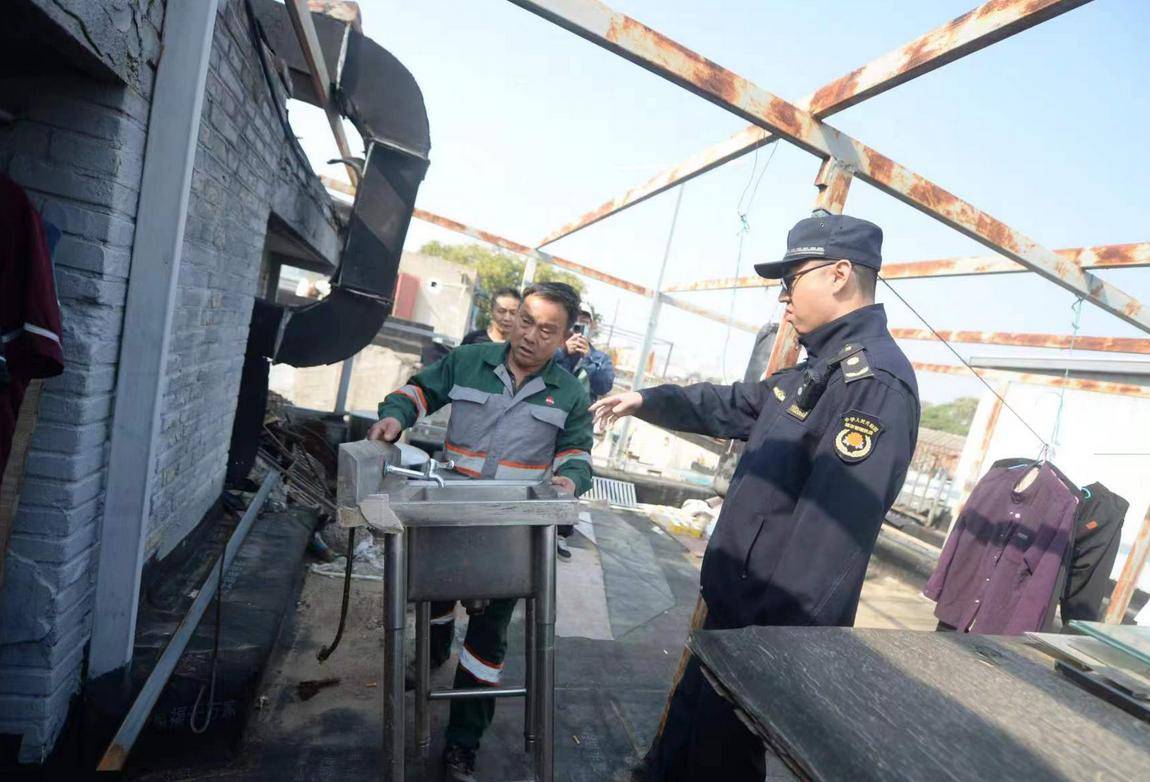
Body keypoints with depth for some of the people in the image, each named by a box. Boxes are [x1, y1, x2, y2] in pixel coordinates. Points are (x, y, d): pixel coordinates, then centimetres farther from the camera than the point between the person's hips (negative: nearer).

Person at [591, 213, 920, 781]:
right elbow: (732, 407, 23)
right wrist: (647, 400, 20)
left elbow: (830, 530, -29)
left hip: (772, 623, -9)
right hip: (735, 600, 9)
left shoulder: (874, 379, -23)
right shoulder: (820, 369, 11)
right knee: (689, 715, 26)